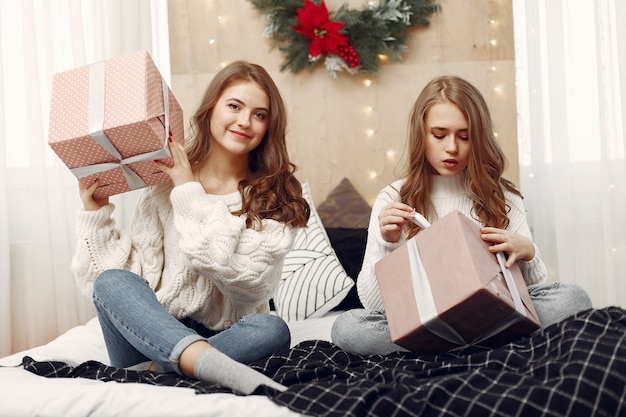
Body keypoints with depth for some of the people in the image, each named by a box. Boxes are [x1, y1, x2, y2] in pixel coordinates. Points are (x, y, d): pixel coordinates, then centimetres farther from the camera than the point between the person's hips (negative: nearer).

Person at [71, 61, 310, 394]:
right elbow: (138, 274, -3)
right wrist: (95, 212, -10)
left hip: (226, 339, -1)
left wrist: (190, 193, -15)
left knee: (272, 330, -31)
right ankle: (217, 367, -47)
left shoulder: (276, 197, -1)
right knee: (112, 281, -26)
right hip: (153, 335, 2)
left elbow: (247, 285, -17)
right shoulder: (163, 185, 2)